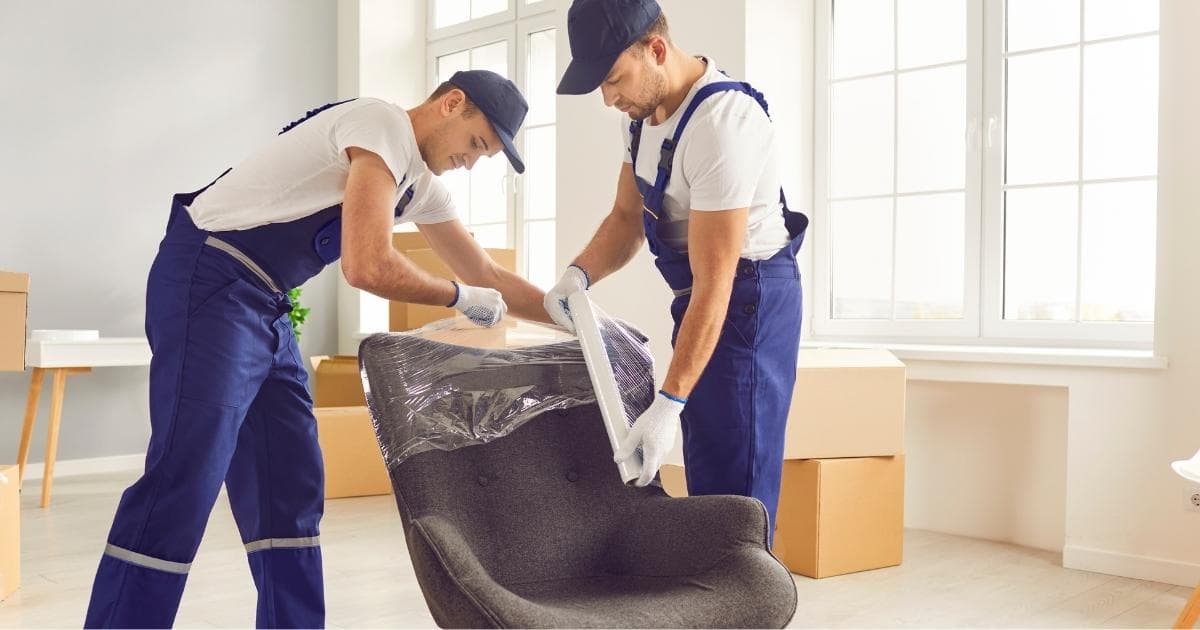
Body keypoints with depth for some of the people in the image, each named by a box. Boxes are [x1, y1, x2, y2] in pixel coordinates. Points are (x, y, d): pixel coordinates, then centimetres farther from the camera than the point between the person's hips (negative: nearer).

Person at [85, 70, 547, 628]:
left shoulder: (421, 182, 15)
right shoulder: (383, 125, -15)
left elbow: (489, 279, 21)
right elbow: (368, 267, -26)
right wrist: (460, 298, -10)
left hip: (264, 306, 10)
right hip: (209, 283, -10)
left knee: (292, 487, 7)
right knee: (183, 485, -13)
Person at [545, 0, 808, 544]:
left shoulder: (720, 123, -26)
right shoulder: (645, 110, 3)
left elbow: (714, 285, -28)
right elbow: (627, 218, 11)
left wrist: (669, 404, -30)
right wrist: (580, 273, -10)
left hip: (747, 295, -9)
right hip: (701, 294, 9)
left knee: (734, 483, -7)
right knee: (705, 477, 16)